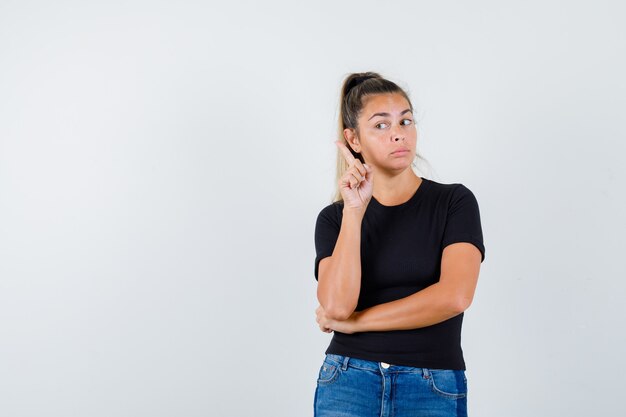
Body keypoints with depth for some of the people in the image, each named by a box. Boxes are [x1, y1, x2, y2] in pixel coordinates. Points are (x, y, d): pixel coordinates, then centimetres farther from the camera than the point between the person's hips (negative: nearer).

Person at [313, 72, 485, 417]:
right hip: (348, 384, 1)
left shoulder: (455, 202, -1)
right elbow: (337, 304, -11)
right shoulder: (334, 217, 4)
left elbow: (455, 295, -14)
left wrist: (354, 322, -8)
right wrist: (353, 211, -15)